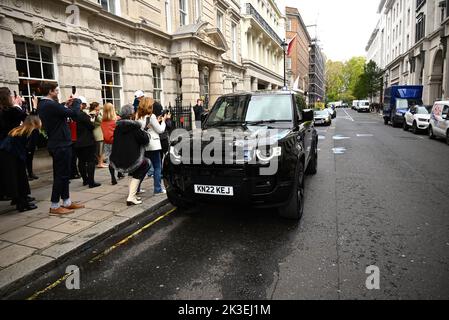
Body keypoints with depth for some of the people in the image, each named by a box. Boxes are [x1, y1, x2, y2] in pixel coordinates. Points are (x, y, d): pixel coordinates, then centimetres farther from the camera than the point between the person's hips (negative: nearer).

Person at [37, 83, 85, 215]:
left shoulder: (42, 105, 11)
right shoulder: (51, 105, -19)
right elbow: (74, 113, -19)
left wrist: (66, 105, 10)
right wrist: (77, 101, -2)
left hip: (56, 144, 10)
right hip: (61, 145, -10)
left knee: (63, 174, 15)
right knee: (61, 175, -2)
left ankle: (66, 202, 24)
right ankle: (54, 206, 6)